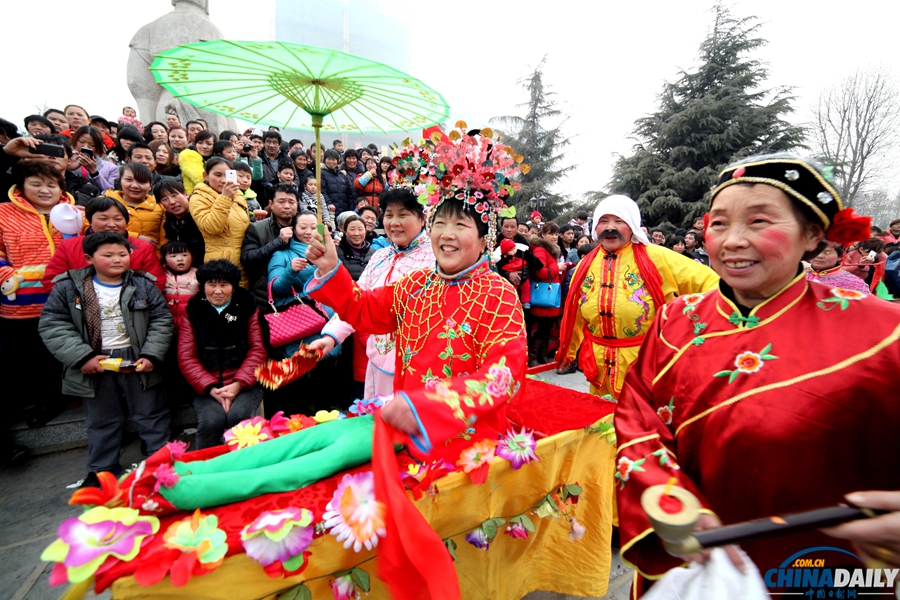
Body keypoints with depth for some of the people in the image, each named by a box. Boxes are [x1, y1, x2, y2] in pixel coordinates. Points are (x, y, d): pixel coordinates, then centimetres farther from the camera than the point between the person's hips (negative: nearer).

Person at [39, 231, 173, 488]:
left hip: (137, 360, -1)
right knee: (101, 421, 18)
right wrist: (82, 357, -14)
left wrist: (151, 356, -13)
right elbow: (52, 325, -5)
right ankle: (102, 469, 36)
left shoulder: (143, 285, -4)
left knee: (151, 414, 9)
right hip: (95, 365, 1)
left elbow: (162, 320, -4)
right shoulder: (68, 287, -3)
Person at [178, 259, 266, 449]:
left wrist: (238, 384, -13)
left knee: (238, 417, -27)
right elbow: (186, 357, 2)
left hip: (244, 384, -1)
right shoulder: (193, 311, 9)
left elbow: (258, 350, -1)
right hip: (207, 388, 1)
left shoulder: (247, 307, 6)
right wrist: (211, 388, -11)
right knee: (212, 421, -25)